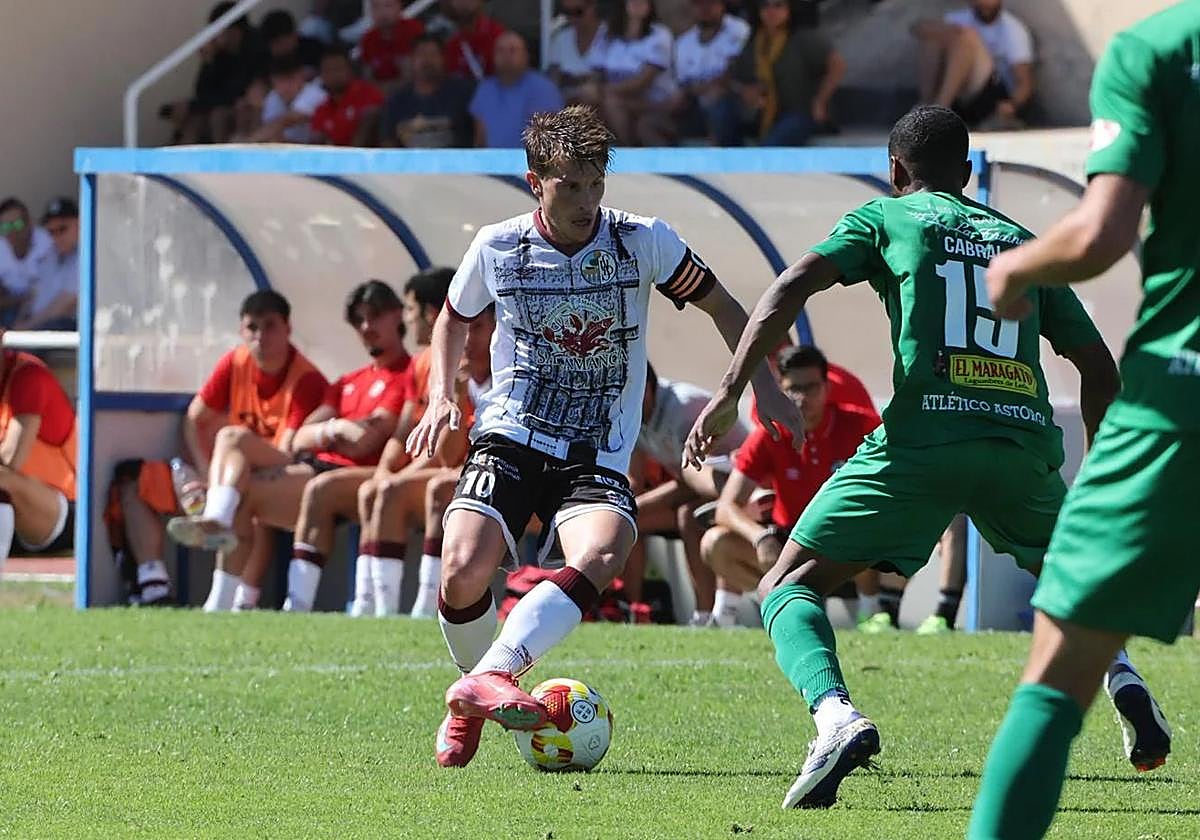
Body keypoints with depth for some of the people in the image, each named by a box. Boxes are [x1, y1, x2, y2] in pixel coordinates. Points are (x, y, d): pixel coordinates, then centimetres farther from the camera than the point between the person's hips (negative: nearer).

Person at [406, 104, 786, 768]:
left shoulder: (643, 241, -3)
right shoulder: (497, 247, 1)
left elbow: (723, 308, 9)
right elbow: (453, 318, 21)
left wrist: (762, 386, -3)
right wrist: (440, 395, 5)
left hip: (598, 460, 0)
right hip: (509, 441, 0)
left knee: (599, 558, -33)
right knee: (463, 573, -22)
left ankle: (489, 679, -41)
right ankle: (471, 707, 7)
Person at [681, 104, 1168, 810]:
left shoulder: (887, 217, 16)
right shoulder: (1024, 241, 25)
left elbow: (791, 288, 0)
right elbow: (1099, 367, 24)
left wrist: (728, 394, -4)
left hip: (923, 436, -4)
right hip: (1027, 438, 4)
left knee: (788, 586, 3)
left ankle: (836, 714, -25)